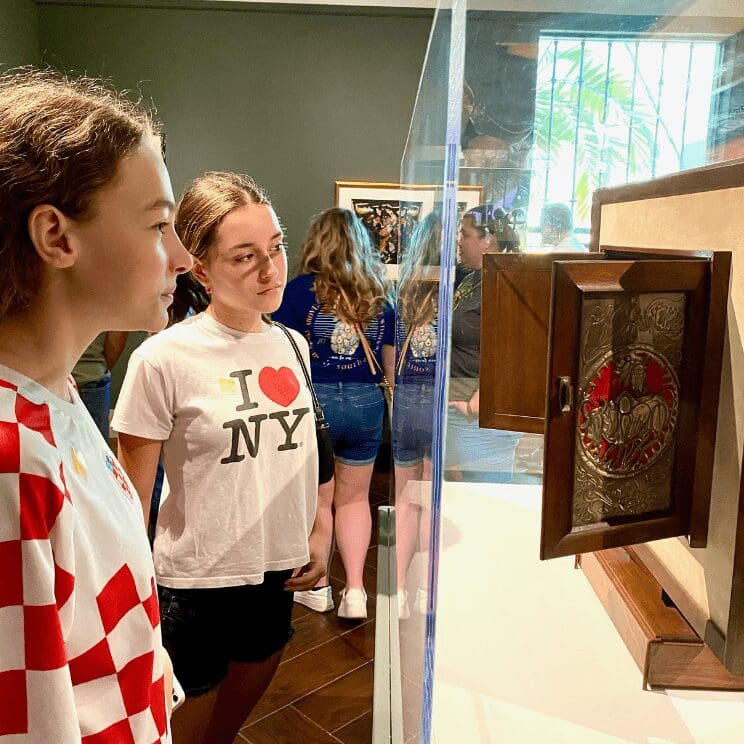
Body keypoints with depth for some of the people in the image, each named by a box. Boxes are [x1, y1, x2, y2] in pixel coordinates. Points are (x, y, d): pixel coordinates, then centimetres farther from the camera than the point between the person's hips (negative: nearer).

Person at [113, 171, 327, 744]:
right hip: (196, 586, -5)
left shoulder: (291, 346, -1)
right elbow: (132, 502, -11)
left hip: (278, 576, 5)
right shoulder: (163, 360, -18)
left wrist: (317, 535, 5)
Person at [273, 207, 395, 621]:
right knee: (355, 498, 17)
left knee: (318, 500, 14)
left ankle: (318, 588, 28)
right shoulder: (381, 293, 2)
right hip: (366, 404, 3)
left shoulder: (301, 289, -8)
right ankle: (355, 589, 13)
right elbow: (392, 361, 9)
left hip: (313, 401, -2)